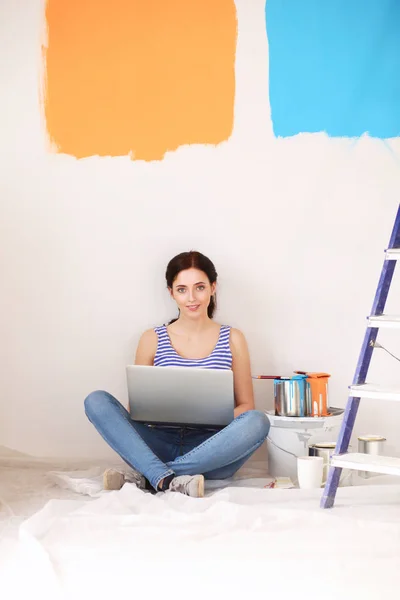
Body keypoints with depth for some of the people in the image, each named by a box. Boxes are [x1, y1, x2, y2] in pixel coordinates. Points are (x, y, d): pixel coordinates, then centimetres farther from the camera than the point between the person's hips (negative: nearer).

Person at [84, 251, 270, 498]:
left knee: (258, 421, -30)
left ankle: (146, 477, -30)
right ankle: (168, 480, -38)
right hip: (161, 447, 1)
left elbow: (246, 405, 10)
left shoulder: (232, 339, 9)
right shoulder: (152, 340, 9)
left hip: (210, 453, 0)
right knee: (96, 401, -18)